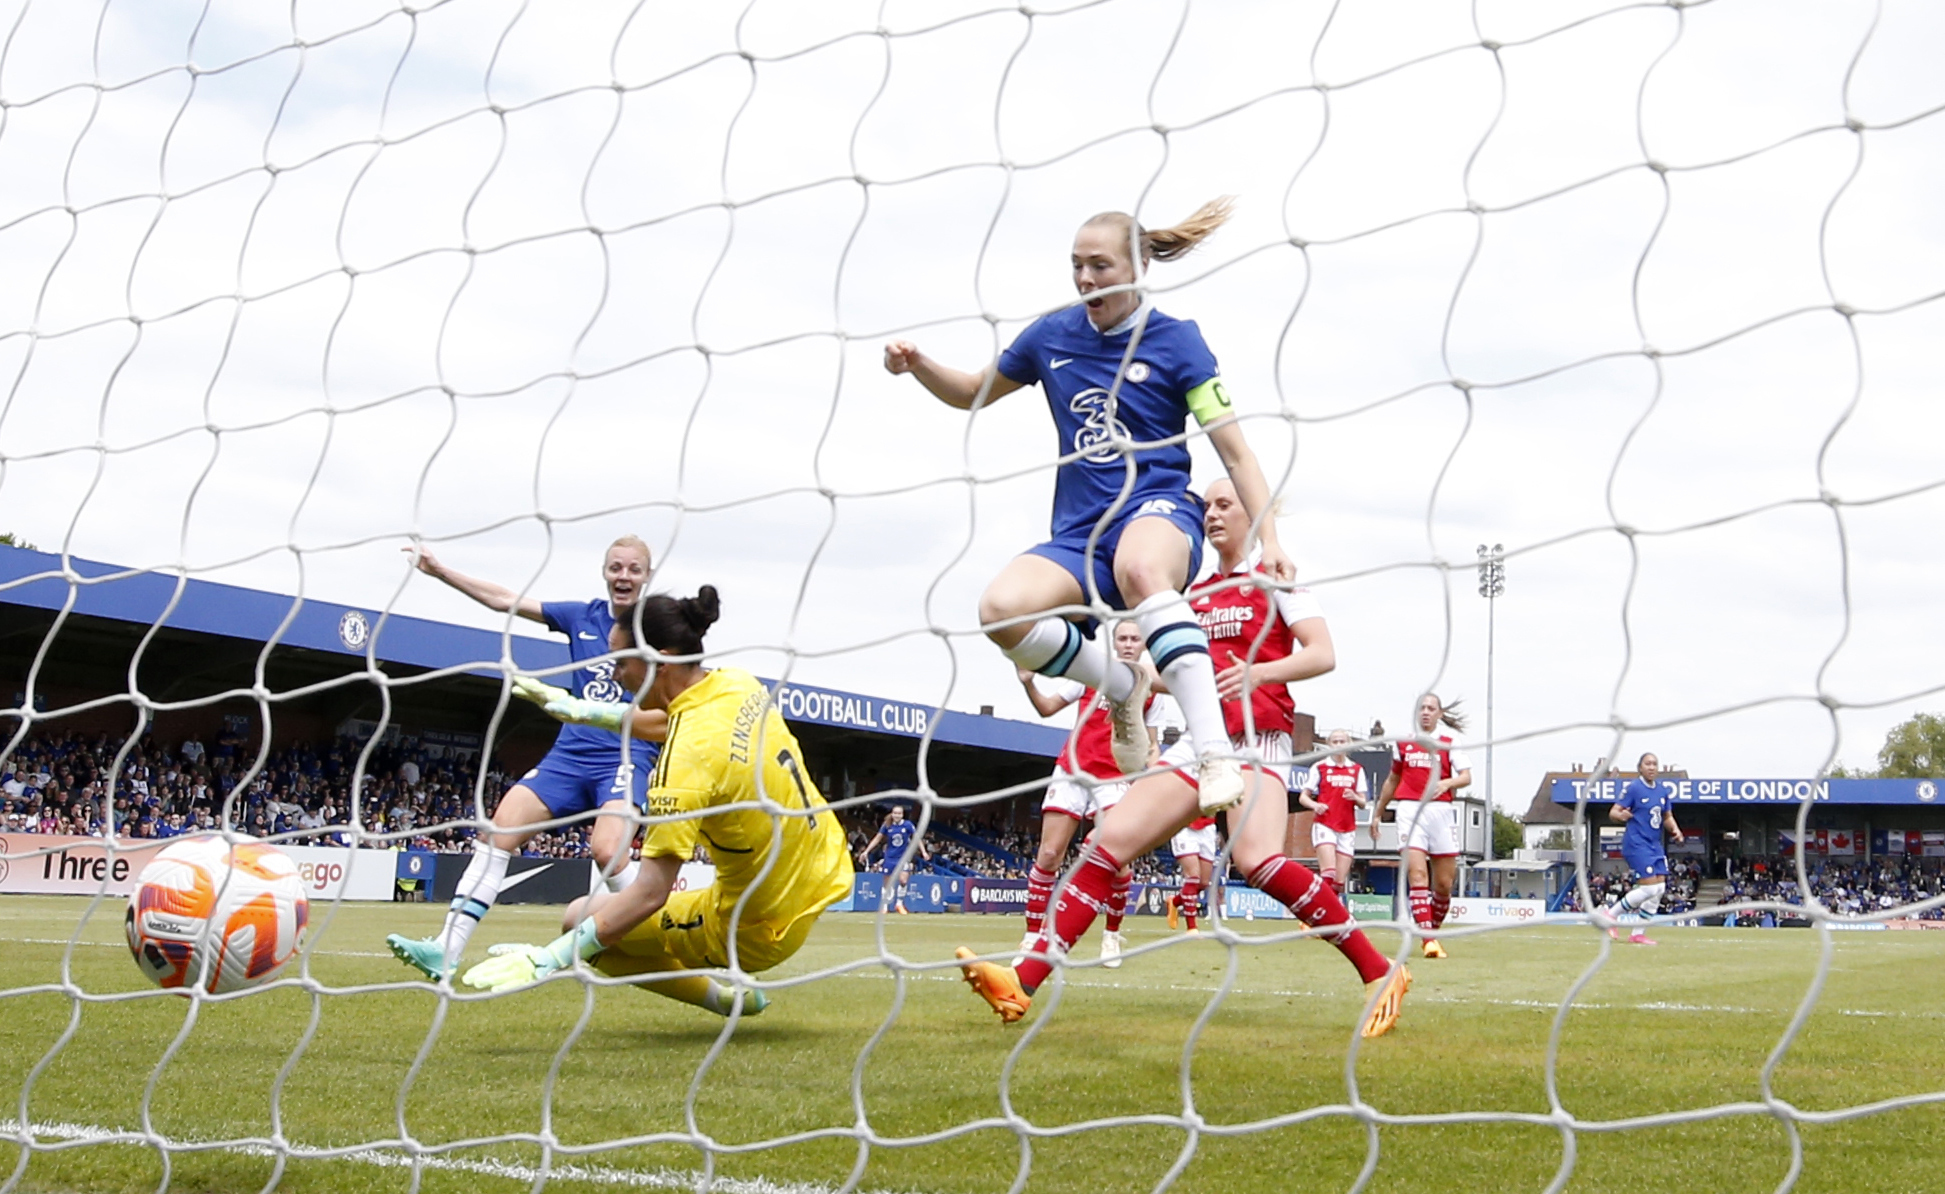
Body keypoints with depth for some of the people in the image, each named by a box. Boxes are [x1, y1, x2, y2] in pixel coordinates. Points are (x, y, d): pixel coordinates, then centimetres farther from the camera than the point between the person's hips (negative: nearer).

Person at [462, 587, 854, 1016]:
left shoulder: (687, 756, -28)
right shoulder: (738, 683, -6)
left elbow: (650, 894, -30)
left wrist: (549, 959, -30)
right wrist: (587, 711, 22)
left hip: (756, 932, -8)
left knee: (580, 917, -2)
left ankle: (721, 993, 1)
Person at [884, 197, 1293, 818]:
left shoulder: (1176, 341, 0)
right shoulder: (1053, 335, 11)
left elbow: (1235, 451, -1)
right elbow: (974, 393, 25)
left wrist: (1269, 540, -12)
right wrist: (918, 366, 4)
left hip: (1159, 509, -4)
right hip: (1080, 535, 4)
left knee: (1140, 569, -44)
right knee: (1002, 609, -30)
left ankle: (1216, 755, -50)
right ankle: (1122, 685, -1)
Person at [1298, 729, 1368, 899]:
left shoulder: (1357, 770, 12)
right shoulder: (1319, 767, 4)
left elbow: (1363, 803, 12)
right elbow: (1303, 797, 4)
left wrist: (1355, 798, -11)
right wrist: (1315, 805, -17)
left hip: (1348, 829, 3)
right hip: (1324, 825, -3)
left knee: (1340, 881, 1)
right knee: (1329, 874, -20)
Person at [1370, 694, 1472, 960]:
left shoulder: (1449, 743, 7)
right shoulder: (1402, 743, 14)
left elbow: (1466, 776, -5)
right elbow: (1392, 780, 26)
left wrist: (1446, 783, -26)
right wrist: (1378, 813, 30)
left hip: (1440, 811, 0)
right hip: (1409, 810, 0)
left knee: (1444, 883, 2)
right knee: (1417, 874, -16)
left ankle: (1433, 931, 23)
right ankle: (1428, 940, -22)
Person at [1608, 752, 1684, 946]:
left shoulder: (1663, 792, 11)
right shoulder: (1633, 788, -9)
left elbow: (1667, 817, 22)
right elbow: (1613, 812, -12)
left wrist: (1674, 829, 1)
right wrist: (1621, 815, -35)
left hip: (1655, 846, 8)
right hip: (1636, 844, -8)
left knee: (1660, 888, 3)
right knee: (1649, 888, -15)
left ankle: (1638, 933, 10)